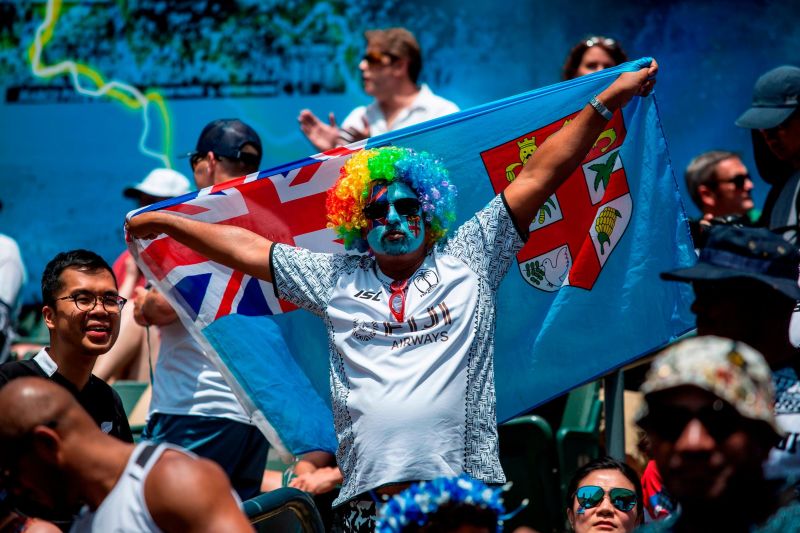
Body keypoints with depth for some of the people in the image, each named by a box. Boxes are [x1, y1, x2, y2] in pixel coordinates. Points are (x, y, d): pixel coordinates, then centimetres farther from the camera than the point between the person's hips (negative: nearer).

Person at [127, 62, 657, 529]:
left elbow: (539, 176, 9)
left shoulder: (468, 260, 11)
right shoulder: (336, 278, 17)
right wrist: (166, 221, 23)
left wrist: (607, 102, 8)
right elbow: (248, 248, 22)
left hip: (465, 487, -1)